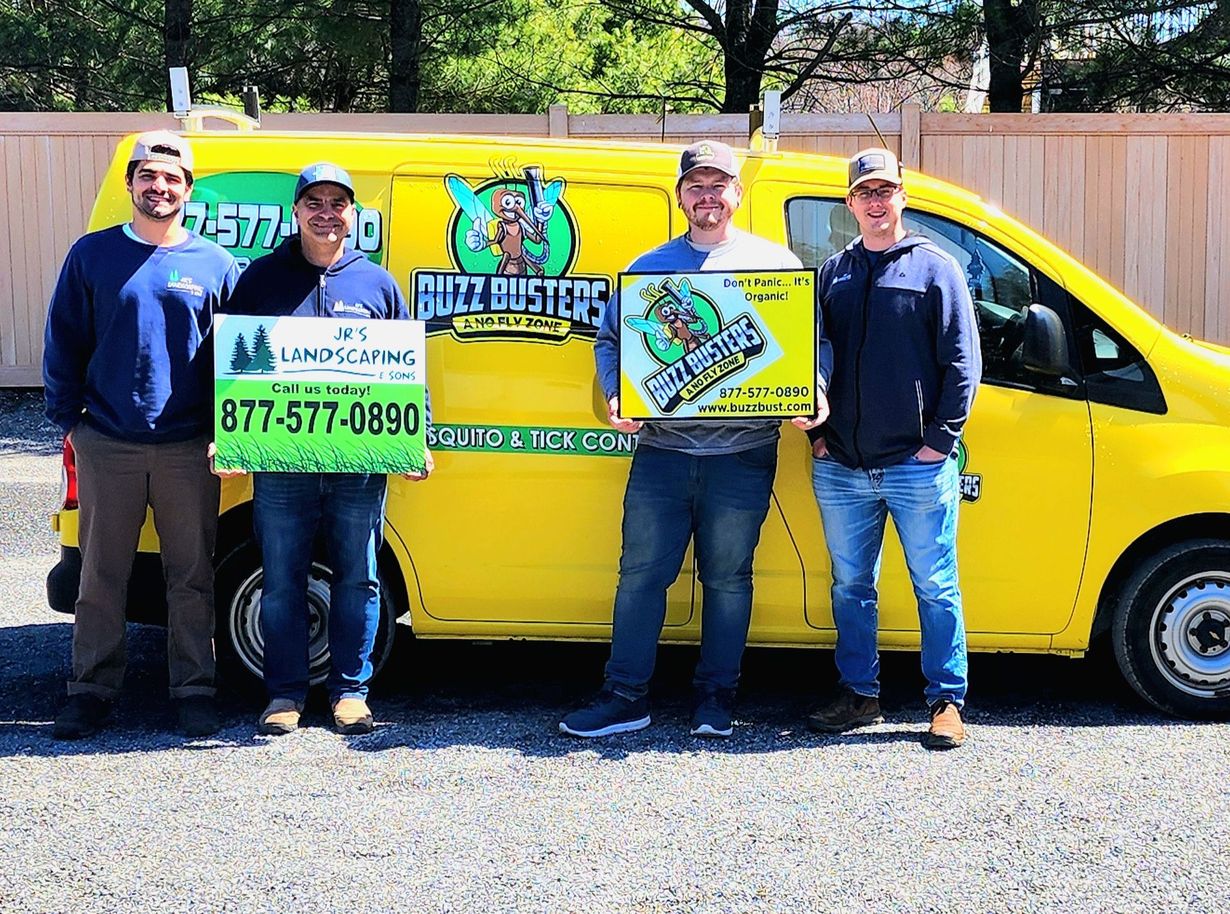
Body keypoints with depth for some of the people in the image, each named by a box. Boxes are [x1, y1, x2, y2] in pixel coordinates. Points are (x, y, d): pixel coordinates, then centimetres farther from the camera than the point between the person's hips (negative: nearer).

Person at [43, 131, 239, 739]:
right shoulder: (93, 255, 5)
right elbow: (63, 342, 8)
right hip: (106, 445, 0)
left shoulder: (214, 264, 5)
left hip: (188, 449, 0)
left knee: (192, 574, 5)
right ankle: (92, 689, 17)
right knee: (101, 575, 6)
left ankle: (194, 690, 15)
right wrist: (66, 415, 1)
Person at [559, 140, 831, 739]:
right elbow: (610, 339, 13)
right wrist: (615, 397, -5)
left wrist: (815, 395, -12)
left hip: (742, 455, -1)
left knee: (727, 578, 7)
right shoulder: (649, 267, 12)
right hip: (661, 449, 2)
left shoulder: (775, 262, 7)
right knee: (640, 573, 2)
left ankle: (715, 696, 19)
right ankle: (625, 696, 11)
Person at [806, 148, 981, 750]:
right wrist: (818, 433, 6)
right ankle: (858, 694, 23)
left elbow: (963, 362, -2)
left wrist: (940, 439, -9)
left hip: (917, 468, -4)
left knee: (935, 587, 3)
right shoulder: (832, 274, 12)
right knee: (850, 587, 11)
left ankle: (946, 701, 12)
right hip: (840, 470, 4)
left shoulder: (936, 269, 1)